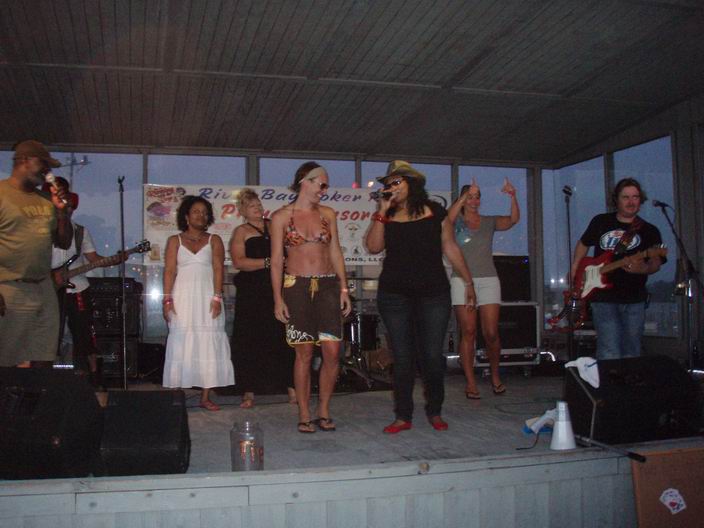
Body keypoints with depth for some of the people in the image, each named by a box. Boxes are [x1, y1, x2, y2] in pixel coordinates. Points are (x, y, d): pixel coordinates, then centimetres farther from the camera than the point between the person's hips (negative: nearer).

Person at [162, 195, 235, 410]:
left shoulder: (214, 240, 10)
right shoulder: (175, 241, 11)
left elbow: (218, 269, 1)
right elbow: (169, 270, 3)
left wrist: (217, 297, -11)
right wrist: (167, 299, -8)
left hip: (207, 298, 0)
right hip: (183, 298, 0)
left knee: (208, 345, -2)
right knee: (182, 344, -3)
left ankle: (206, 397, 2)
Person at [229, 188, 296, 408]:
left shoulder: (274, 225, 16)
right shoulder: (241, 232, 6)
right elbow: (239, 262, -8)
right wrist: (268, 262, -15)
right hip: (252, 294, -2)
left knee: (283, 338, -1)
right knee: (251, 341, -1)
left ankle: (290, 386, 7)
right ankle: (249, 391, 8)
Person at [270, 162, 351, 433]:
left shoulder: (327, 214, 12)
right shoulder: (281, 216, 2)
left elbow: (335, 252, 12)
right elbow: (276, 259, 1)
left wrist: (344, 289, 6)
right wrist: (278, 298, -5)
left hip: (327, 286, 3)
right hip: (296, 287, -3)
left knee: (332, 351, -4)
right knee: (304, 353, -1)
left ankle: (323, 411, 11)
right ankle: (304, 415, 10)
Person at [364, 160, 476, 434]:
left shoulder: (434, 211, 5)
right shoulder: (386, 217, 8)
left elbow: (450, 248, 8)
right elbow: (373, 247, -7)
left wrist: (468, 282, 8)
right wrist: (382, 211, -9)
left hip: (434, 293, -1)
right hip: (395, 295, 1)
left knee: (433, 355, 0)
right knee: (402, 357, 3)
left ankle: (435, 412, 19)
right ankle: (403, 416, 13)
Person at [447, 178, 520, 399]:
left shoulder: (489, 222, 14)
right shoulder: (457, 221, 8)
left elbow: (513, 219, -3)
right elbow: (448, 218, -17)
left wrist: (512, 197, -18)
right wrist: (465, 195, -26)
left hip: (488, 280, 2)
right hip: (462, 280, -2)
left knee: (491, 333, -3)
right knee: (468, 332, -4)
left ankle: (495, 376, 18)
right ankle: (470, 382, 1)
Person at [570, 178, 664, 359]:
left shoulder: (649, 231, 5)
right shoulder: (601, 222, 9)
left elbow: (656, 262, -9)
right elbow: (583, 243, 24)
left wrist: (643, 268, -31)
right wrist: (575, 268, 13)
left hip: (634, 299, 1)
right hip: (603, 298, -1)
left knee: (631, 354, 10)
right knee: (609, 355, -10)